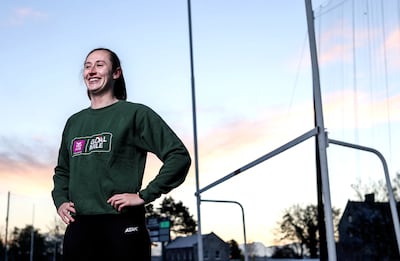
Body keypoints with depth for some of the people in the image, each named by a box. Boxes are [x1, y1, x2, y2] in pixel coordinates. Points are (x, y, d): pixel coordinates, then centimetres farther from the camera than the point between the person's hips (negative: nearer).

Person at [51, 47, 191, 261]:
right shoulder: (74, 122, 17)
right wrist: (60, 200, 10)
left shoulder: (135, 114, -1)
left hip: (121, 226, -5)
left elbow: (179, 157, -7)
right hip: (77, 228, 5)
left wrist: (144, 195, -11)